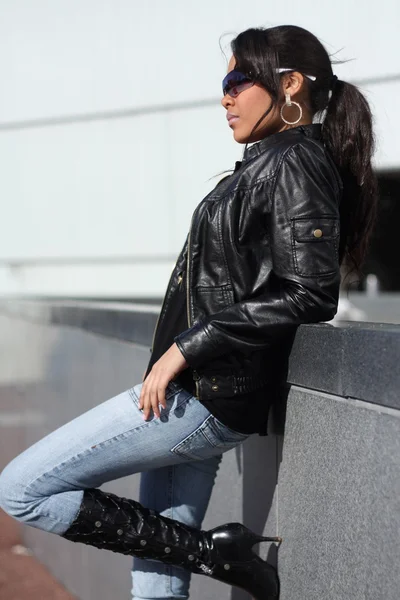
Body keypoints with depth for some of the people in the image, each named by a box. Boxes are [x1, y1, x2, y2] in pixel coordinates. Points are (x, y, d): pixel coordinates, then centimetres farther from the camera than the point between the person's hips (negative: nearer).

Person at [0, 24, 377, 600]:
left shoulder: (295, 164, -10)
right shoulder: (267, 165, 18)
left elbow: (310, 293, -20)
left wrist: (188, 346, -17)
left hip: (203, 396, -9)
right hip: (191, 394, 9)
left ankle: (211, 551, -3)